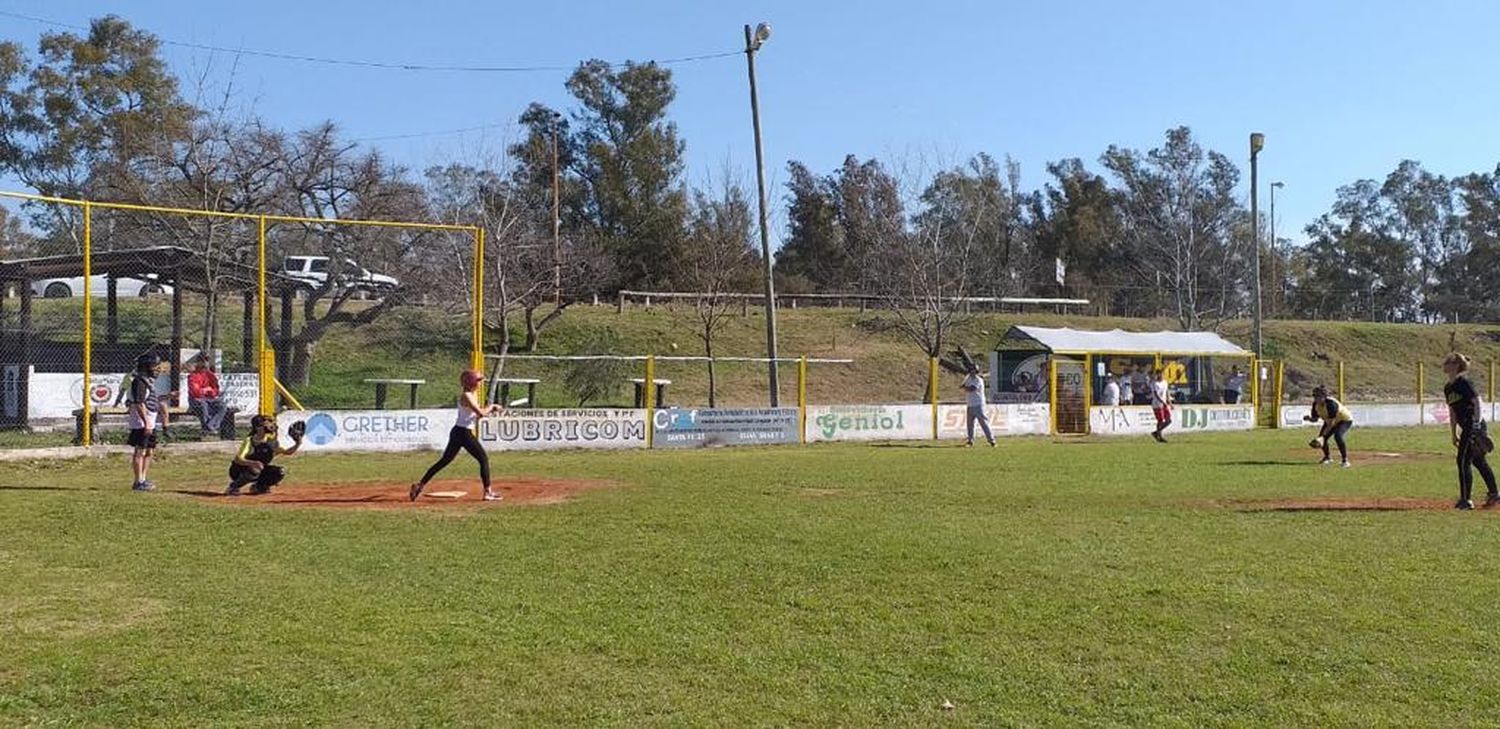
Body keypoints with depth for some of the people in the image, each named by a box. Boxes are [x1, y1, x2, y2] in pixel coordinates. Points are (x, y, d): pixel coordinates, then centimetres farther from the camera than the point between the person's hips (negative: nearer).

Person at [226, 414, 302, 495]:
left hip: (258, 470, 6)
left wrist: (297, 444, -19)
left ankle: (258, 487, 8)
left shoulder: (270, 443, -2)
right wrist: (254, 463, -52)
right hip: (239, 471, -6)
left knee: (281, 472, -11)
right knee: (254, 469, -38)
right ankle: (233, 487, -17)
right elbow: (238, 459, -34)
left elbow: (287, 452, 0)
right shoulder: (249, 441, -21)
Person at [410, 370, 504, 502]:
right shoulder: (466, 396, -15)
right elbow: (481, 413, -24)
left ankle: (420, 485, 12)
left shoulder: (473, 395, 13)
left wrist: (490, 409, 2)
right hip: (463, 433, -9)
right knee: (483, 458, -2)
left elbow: (478, 413, 19)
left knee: (445, 460, 12)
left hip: (458, 432, 9)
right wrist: (491, 406, -7)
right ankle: (488, 492, 0)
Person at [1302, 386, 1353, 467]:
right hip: (1330, 421, 8)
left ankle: (1345, 459, -16)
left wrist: (1323, 436, -39)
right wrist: (1308, 418, -27)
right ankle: (1328, 457, 26)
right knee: (1322, 438, -3)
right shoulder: (1316, 404, -13)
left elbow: (1331, 422, -36)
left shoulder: (1330, 403, -36)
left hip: (1345, 420, -7)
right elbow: (1314, 419, -3)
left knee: (1337, 436, -32)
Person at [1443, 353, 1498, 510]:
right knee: (1478, 461, 17)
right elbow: (1452, 411, 20)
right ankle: (1494, 494, 28)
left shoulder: (1464, 382, -12)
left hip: (1474, 426, -9)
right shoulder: (1448, 388, 14)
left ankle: (1466, 500, -2)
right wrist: (1454, 434, 21)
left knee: (1463, 461, -7)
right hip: (1466, 428, 9)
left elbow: (1478, 403, -17)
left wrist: (1477, 425, -24)